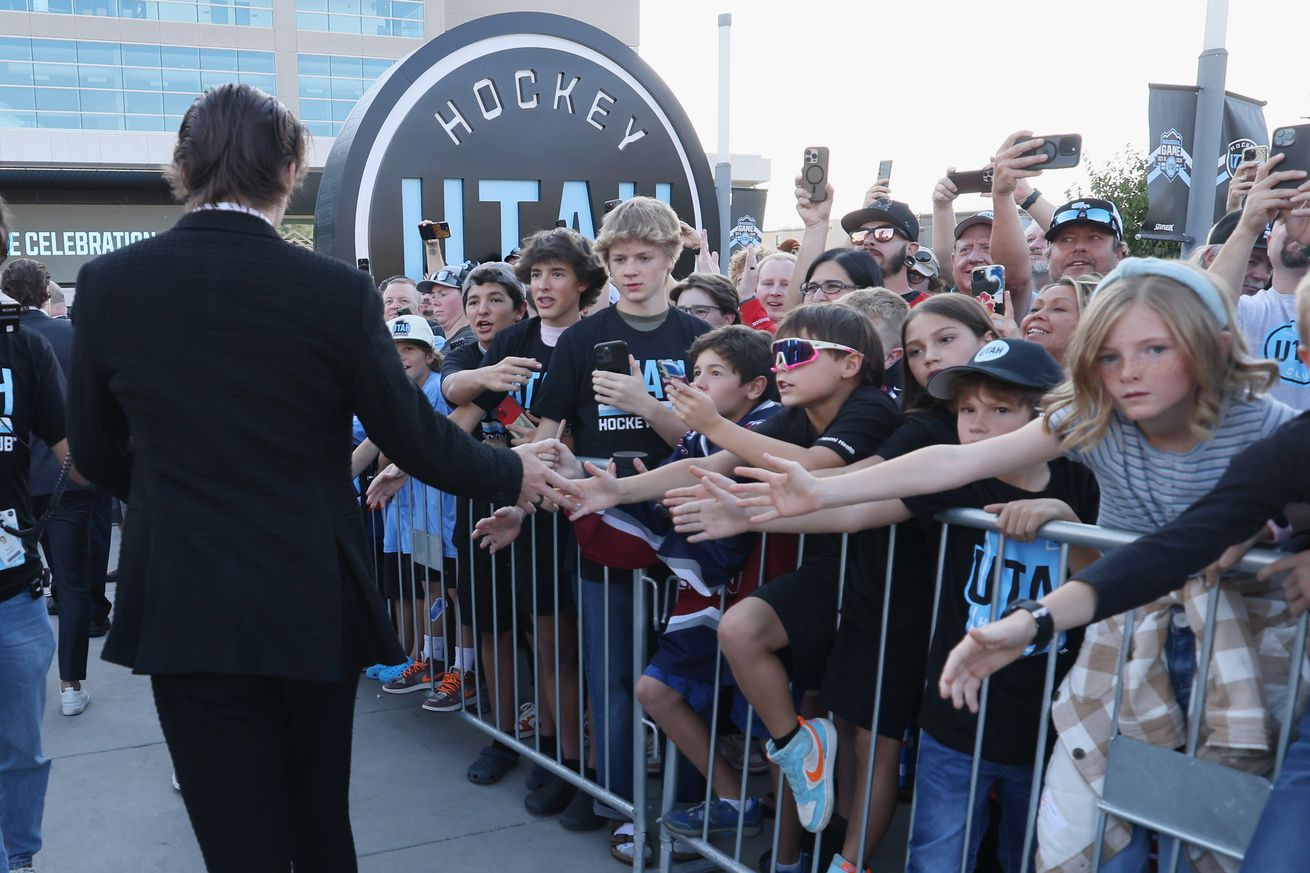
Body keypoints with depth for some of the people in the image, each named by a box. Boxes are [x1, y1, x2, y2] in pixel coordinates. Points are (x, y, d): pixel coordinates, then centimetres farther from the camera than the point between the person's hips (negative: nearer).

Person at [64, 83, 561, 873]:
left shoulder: (107, 283, -5)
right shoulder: (336, 289, -11)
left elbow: (97, 453, 6)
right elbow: (415, 436, -6)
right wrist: (514, 473, 12)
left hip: (185, 610, 1)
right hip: (312, 602, 0)